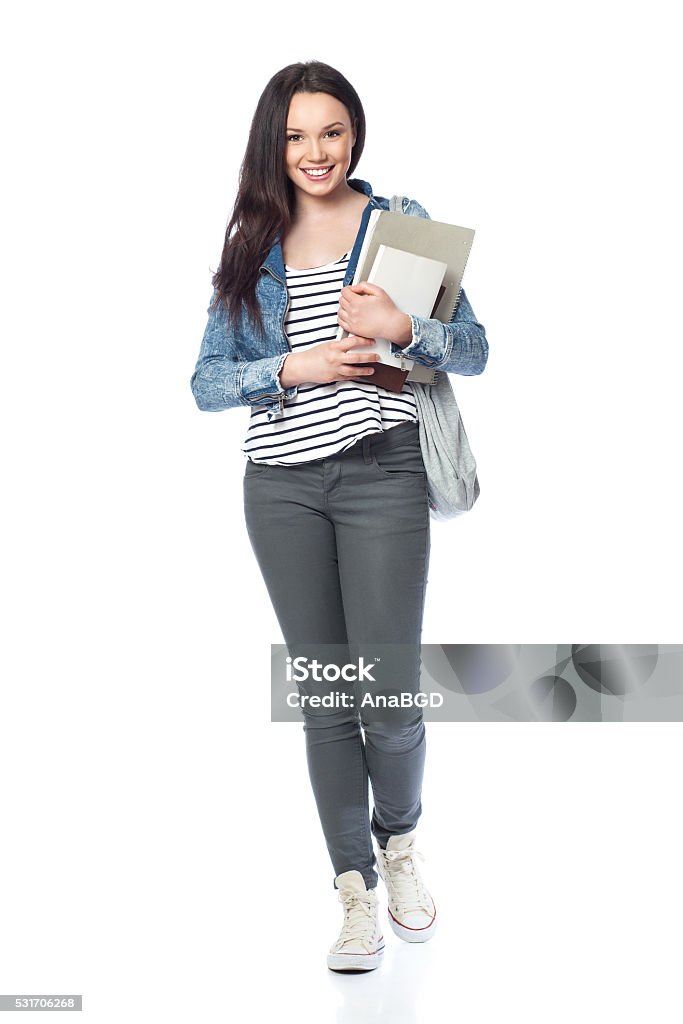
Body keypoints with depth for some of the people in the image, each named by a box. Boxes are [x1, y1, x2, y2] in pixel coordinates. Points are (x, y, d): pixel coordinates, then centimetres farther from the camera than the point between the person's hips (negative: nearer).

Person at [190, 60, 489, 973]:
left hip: (381, 473, -2)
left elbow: (474, 350, 3)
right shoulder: (252, 247, 13)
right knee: (325, 699, 7)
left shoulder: (402, 221, 7)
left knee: (389, 699, -3)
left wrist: (403, 328, -16)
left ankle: (400, 840, 30)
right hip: (282, 486, 3)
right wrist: (294, 368, -10)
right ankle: (356, 890, 22)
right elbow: (207, 382, 6)